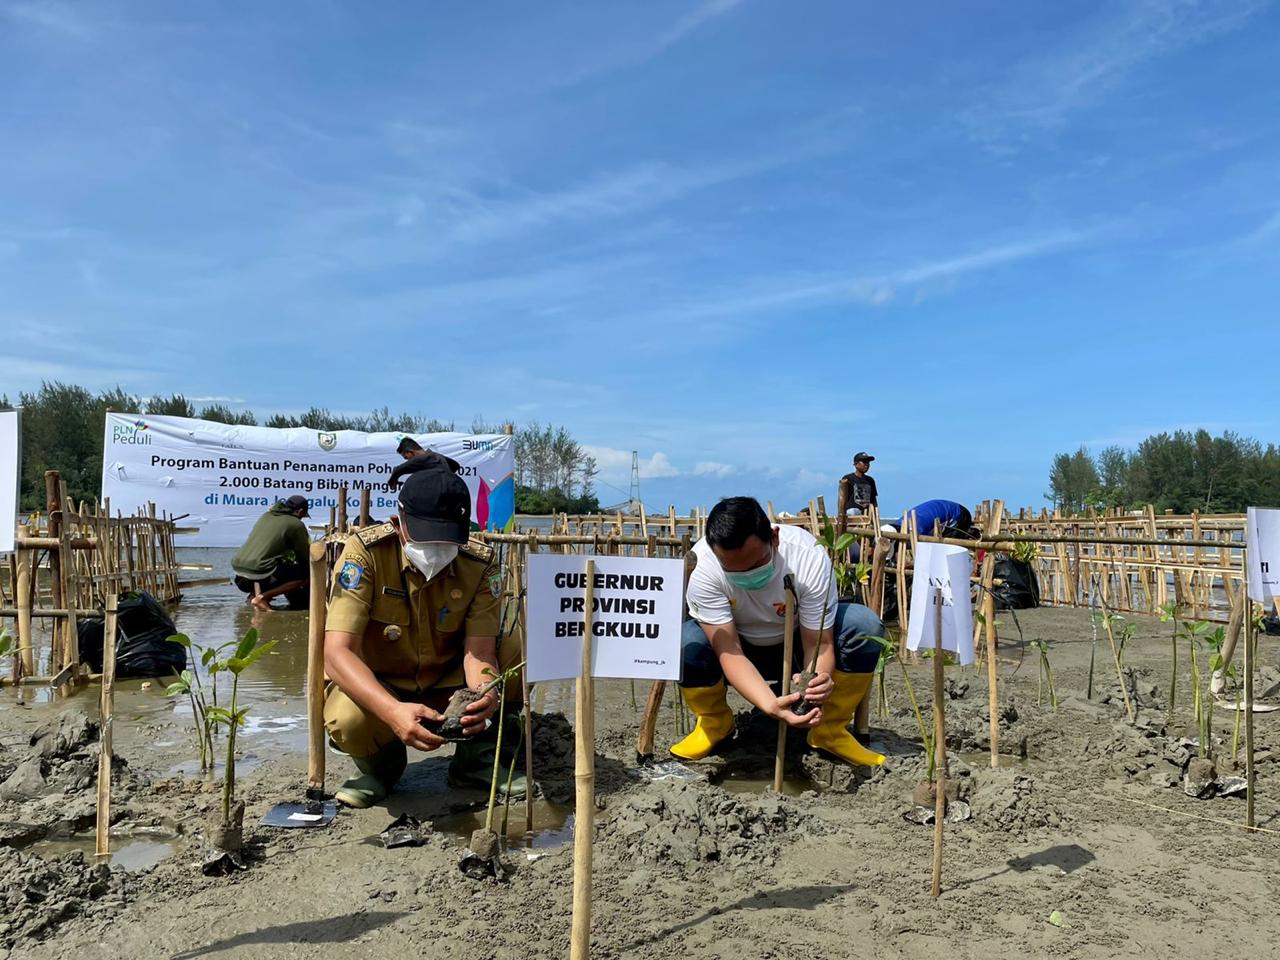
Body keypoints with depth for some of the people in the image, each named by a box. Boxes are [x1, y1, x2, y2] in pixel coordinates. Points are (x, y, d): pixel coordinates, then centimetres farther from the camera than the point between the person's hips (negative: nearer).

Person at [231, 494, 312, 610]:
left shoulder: (266, 515, 21)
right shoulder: (296, 524, 1)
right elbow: (305, 556, 9)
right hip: (259, 571, -7)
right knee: (306, 576, 2)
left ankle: (255, 593, 12)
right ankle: (262, 597, -10)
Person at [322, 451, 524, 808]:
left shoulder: (480, 564, -15)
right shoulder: (365, 552, -24)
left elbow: (480, 652, -22)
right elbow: (337, 652, -31)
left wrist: (486, 696, -48)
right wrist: (394, 711, -49)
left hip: (446, 684, 2)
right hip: (374, 688, -2)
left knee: (523, 652, -23)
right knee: (348, 720, -37)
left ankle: (479, 755, 0)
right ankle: (380, 764, 1)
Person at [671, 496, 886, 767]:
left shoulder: (810, 558, -30)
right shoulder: (702, 569, -32)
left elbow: (819, 643, -26)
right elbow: (729, 652, -33)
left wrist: (816, 680, -49)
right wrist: (771, 705, -49)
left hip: (796, 646, 1)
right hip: (742, 654, 0)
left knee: (865, 624, -27)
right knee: (685, 643, -34)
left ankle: (830, 730, -5)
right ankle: (714, 722, 0)